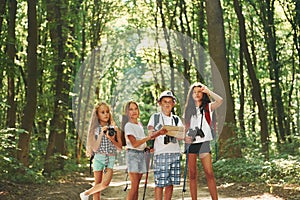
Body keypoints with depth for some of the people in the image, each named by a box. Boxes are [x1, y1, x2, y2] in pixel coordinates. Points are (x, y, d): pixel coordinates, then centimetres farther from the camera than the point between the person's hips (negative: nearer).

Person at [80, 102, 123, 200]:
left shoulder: (114, 129, 5)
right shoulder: (95, 129, 4)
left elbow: (120, 147, 4)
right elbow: (95, 148, -4)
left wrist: (111, 139, -12)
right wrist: (101, 134, -12)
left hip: (111, 159, 0)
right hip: (99, 158, 0)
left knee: (105, 184, -15)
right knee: (98, 184, 1)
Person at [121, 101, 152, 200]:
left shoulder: (140, 124, 15)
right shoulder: (128, 126, -9)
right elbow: (134, 144, -17)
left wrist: (148, 148, 6)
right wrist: (148, 137, -19)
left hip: (141, 154, 7)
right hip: (132, 154, -7)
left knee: (136, 186, 5)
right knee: (134, 185, -15)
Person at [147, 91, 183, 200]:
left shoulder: (176, 119, 17)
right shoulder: (155, 117, 7)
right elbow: (150, 134, -4)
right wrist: (159, 132, -25)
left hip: (175, 153, 4)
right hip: (160, 153, -3)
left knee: (170, 183, 4)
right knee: (160, 183, -7)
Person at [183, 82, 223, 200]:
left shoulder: (208, 107, 7)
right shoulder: (188, 109, 15)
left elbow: (220, 100, -12)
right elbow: (186, 127, 17)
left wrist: (208, 91, -5)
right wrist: (185, 137, -3)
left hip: (204, 142, -3)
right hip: (191, 143, 3)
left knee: (209, 174, -10)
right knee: (192, 175, 2)